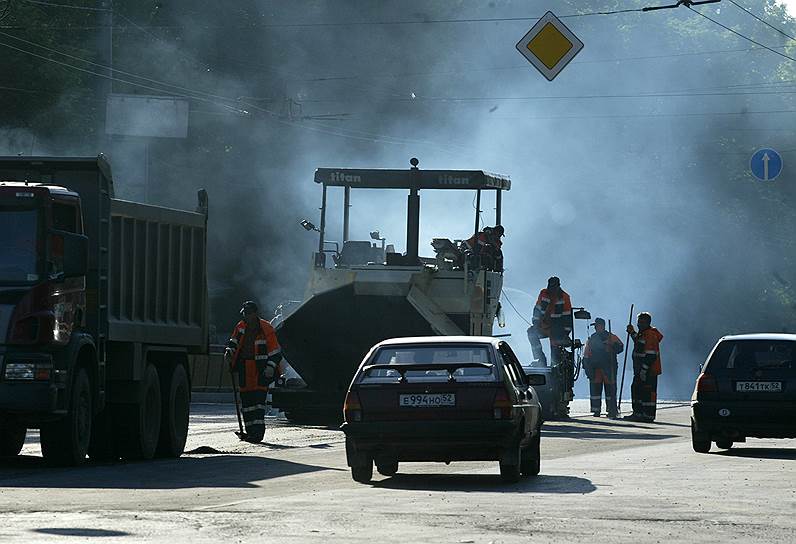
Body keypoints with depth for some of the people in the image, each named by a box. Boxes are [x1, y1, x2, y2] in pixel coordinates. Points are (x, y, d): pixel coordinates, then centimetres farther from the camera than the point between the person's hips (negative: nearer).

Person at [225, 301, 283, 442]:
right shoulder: (240, 327, 8)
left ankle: (258, 430, -16)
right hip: (244, 369, 6)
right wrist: (229, 351, 0)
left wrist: (270, 367, -17)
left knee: (259, 397, -13)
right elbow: (234, 341, 21)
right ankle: (250, 431, 11)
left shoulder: (266, 329, -7)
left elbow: (275, 352, -6)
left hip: (261, 369, -6)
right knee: (246, 398, 5)